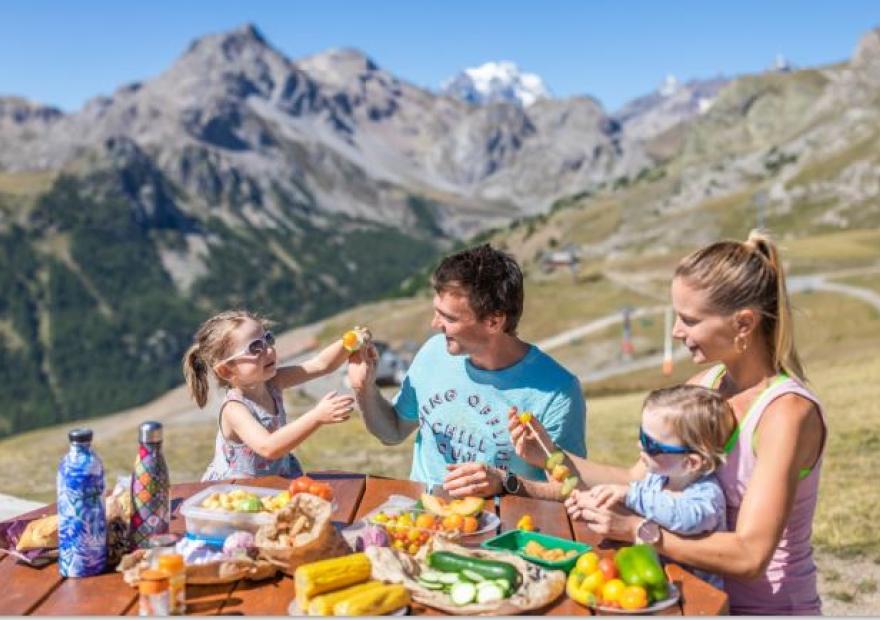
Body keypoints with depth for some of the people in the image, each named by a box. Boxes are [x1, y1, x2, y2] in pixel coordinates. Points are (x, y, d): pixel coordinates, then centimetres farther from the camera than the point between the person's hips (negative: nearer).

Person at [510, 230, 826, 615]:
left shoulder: (787, 412, -20)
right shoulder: (702, 387, 0)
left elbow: (748, 556, -24)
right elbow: (641, 479, 6)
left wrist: (635, 529, -27)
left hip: (769, 608, -5)